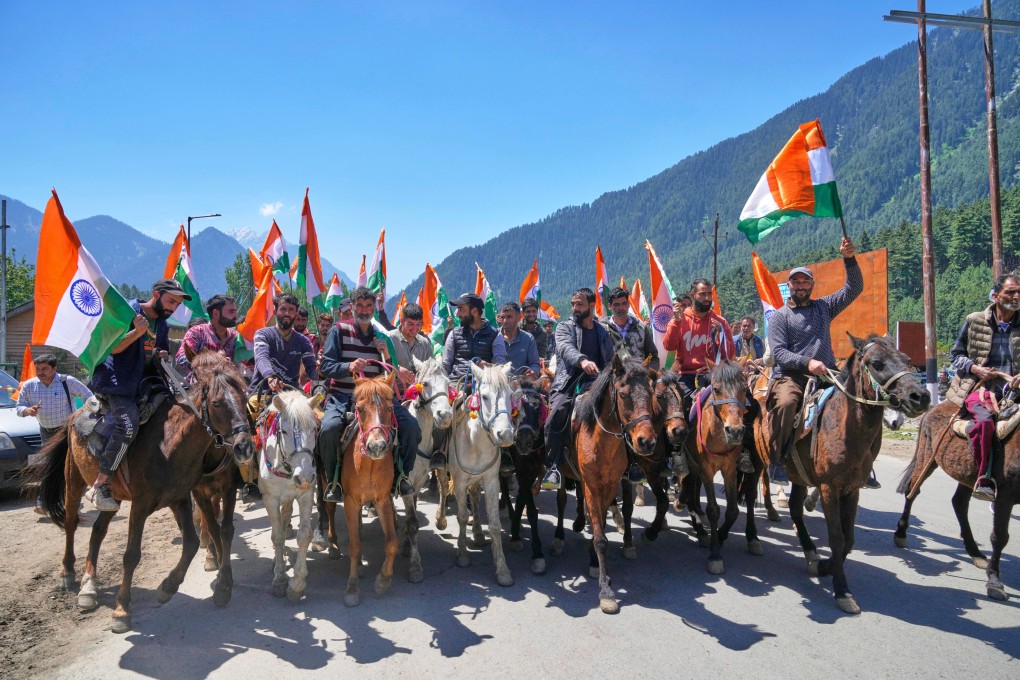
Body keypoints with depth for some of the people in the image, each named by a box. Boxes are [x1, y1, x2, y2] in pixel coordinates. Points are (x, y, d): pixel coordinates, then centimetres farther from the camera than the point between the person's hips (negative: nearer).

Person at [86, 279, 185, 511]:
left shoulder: (162, 325, 15)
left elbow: (161, 357, 25)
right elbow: (111, 348, -13)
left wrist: (162, 357, 2)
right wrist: (138, 332, -25)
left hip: (143, 384, 9)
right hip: (116, 381, -9)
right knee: (127, 425, -25)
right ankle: (100, 486, -15)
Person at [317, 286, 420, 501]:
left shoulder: (381, 336, 15)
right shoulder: (339, 331, 4)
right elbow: (326, 367, -5)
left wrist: (387, 357, -2)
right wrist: (349, 367, -24)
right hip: (343, 396, -3)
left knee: (410, 425, -17)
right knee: (329, 427, -32)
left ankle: (401, 474, 3)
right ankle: (333, 480, -8)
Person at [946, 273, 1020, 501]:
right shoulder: (974, 321, 6)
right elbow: (956, 354, 12)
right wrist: (975, 368, -6)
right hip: (979, 388, -3)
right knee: (985, 420, -34)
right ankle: (984, 480, -27)